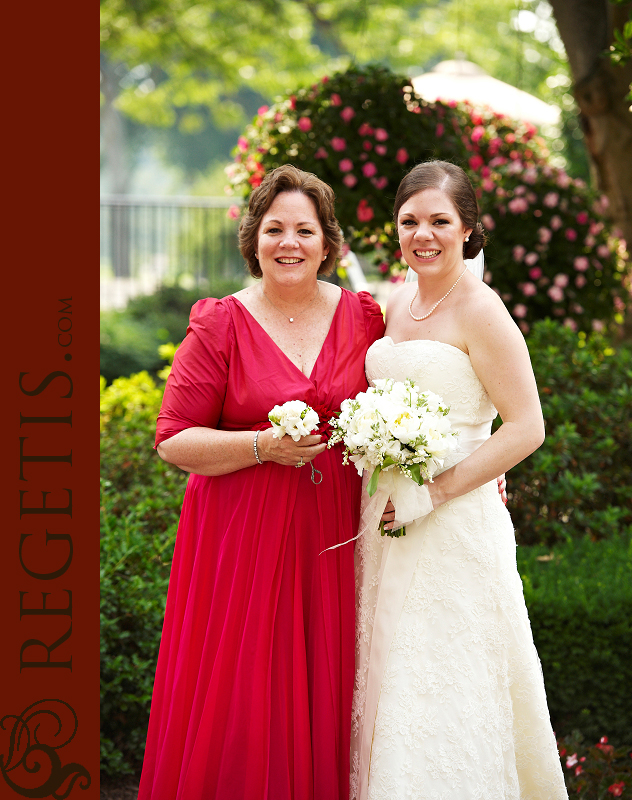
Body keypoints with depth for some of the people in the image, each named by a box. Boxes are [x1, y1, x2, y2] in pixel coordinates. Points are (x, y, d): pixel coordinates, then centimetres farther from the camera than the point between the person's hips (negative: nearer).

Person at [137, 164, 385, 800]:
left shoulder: (363, 316, 5)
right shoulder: (221, 325, -4)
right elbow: (174, 440, -5)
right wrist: (265, 446, -16)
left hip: (332, 533, 3)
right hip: (242, 533, -2)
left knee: (320, 695, 7)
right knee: (237, 701, 0)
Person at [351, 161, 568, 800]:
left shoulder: (479, 310, -10)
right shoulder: (394, 305, 11)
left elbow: (526, 429, -14)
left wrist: (435, 491, -16)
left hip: (455, 528, -7)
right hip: (385, 525, 7)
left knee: (439, 696, -3)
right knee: (389, 686, 10)